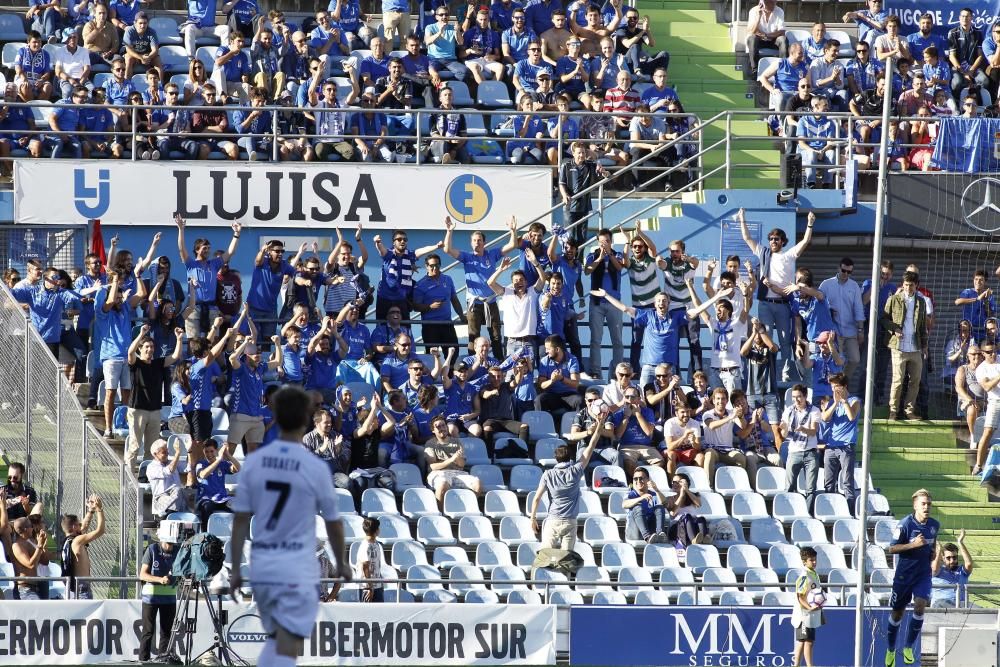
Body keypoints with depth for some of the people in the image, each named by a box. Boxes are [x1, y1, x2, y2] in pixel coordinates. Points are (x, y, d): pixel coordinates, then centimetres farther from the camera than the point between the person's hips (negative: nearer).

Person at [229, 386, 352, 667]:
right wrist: (342, 563, 20)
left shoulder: (254, 462, 0)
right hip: (297, 569, -4)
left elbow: (240, 520, 2)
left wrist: (235, 569, 10)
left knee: (274, 640, 22)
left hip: (261, 566, 4)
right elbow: (333, 523, 4)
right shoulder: (315, 469, -8)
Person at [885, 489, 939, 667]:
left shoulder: (934, 525, 1)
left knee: (920, 606, -19)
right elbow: (892, 549, -13)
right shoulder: (905, 524, -14)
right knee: (897, 613, 8)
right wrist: (913, 544, -22)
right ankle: (891, 650, 28)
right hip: (904, 574, -3)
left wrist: (933, 552, 5)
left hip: (923, 574, 3)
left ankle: (908, 647, -4)